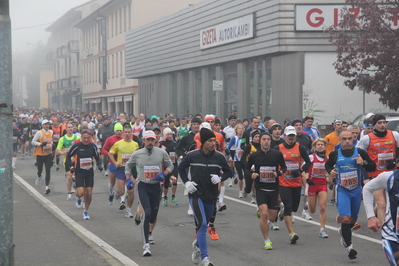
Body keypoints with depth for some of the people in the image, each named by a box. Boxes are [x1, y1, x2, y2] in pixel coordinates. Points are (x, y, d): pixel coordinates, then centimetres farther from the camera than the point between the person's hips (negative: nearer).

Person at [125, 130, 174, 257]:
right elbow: (128, 166, 16)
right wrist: (129, 179, 3)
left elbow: (170, 165, 12)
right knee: (147, 213, -18)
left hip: (156, 186, 2)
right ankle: (146, 245, -19)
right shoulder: (137, 154, 0)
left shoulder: (162, 153, 0)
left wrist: (164, 174, -7)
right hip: (143, 186, -2)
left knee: (153, 216, 9)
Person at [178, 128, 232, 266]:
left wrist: (220, 178, -10)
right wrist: (186, 182, -4)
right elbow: (181, 167, 8)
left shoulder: (219, 157, -3)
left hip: (211, 196, 3)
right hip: (196, 195, -3)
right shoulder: (192, 155, -7)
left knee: (203, 225, 17)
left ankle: (197, 245, 48)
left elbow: (228, 171, 10)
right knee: (202, 224, -16)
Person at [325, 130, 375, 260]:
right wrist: (330, 172, -4)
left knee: (353, 219, 16)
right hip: (342, 190, -2)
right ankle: (349, 245, -9)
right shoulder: (335, 154, -1)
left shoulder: (360, 152, -3)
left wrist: (364, 162, -20)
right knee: (345, 218, -16)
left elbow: (373, 167, -1)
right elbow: (328, 165, 18)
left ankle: (343, 232, 47)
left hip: (356, 190, 2)